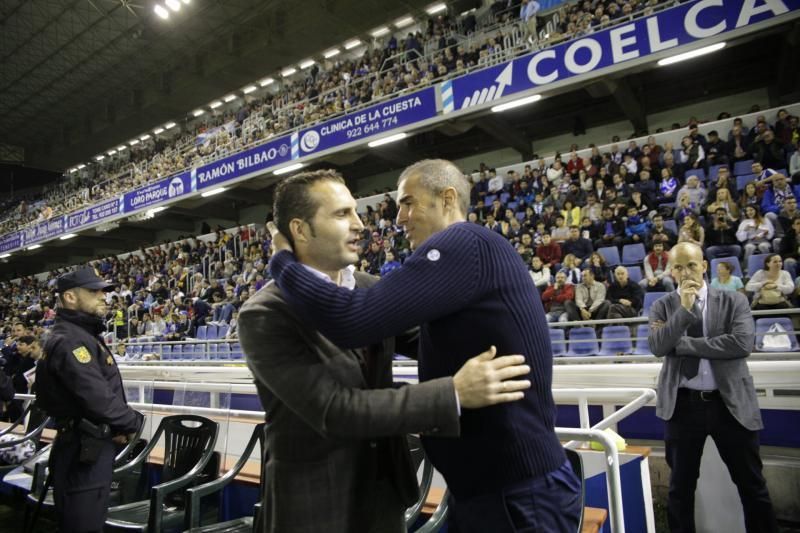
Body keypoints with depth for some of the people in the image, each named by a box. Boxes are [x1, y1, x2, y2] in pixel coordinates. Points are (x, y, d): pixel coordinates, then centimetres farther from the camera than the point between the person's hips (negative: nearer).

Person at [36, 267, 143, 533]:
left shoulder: (84, 334, 13)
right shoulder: (68, 340, -20)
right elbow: (98, 398, -26)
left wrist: (118, 425, 1)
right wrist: (132, 422, -10)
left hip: (93, 444, 10)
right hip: (84, 450, -10)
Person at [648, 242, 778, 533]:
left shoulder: (733, 300, 0)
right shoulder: (662, 307, 2)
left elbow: (743, 343, -16)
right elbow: (657, 347, -12)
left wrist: (682, 342, -14)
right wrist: (684, 309, -19)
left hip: (730, 402, 0)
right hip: (683, 404, 1)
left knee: (751, 483, 13)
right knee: (681, 484, 13)